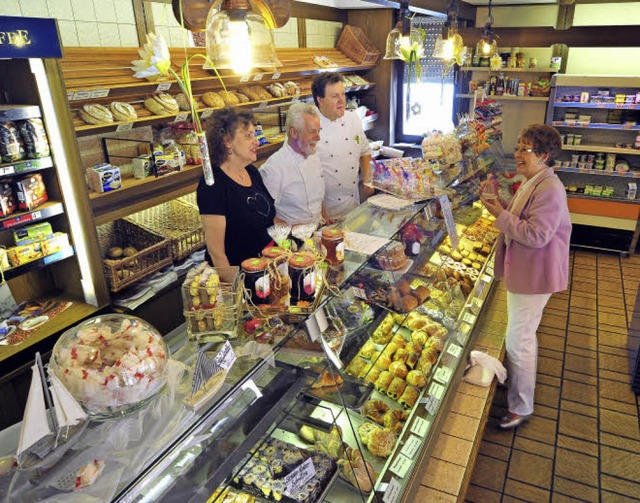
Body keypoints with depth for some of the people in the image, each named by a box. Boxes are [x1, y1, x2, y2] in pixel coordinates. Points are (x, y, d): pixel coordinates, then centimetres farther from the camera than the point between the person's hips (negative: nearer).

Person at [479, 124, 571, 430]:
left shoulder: (549, 190, -24)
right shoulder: (532, 183, 9)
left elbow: (536, 235, -29)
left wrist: (501, 215, -25)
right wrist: (499, 204, 2)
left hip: (533, 276, -10)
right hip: (522, 271, 11)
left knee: (519, 340, 0)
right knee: (522, 333, 26)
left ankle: (521, 408, 17)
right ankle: (517, 377, 47)